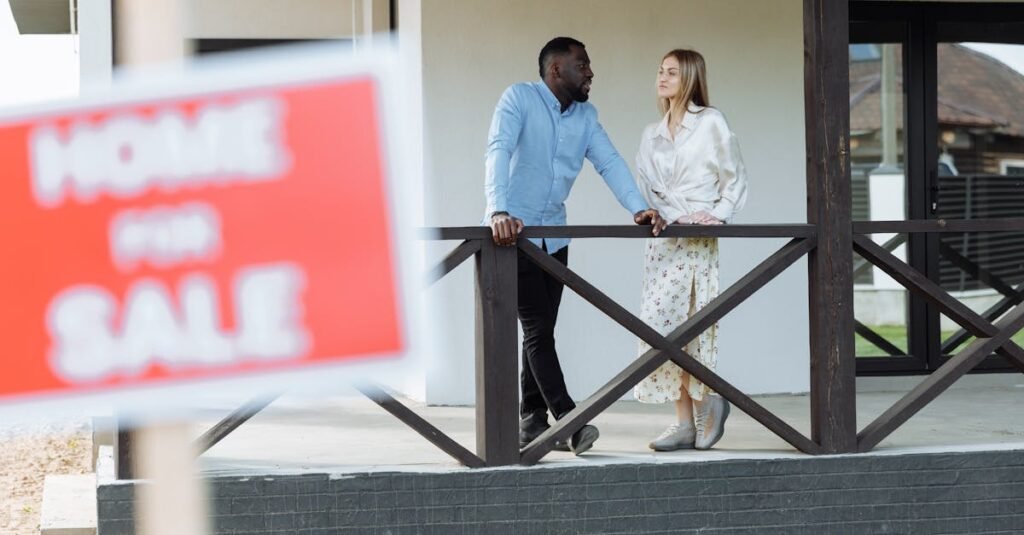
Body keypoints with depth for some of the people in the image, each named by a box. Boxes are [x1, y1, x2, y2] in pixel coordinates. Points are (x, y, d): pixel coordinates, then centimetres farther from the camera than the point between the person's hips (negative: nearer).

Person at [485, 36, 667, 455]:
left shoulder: (586, 116, 8)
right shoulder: (519, 99, -12)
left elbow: (609, 162, -1)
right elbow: (498, 152, -25)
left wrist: (637, 208, -18)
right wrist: (499, 211, -40)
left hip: (553, 235, 7)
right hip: (513, 232, -7)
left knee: (542, 330, 8)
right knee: (537, 330, -9)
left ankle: (532, 422, 13)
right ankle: (569, 421, -15)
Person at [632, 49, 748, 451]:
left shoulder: (710, 123, 2)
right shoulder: (652, 135, 17)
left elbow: (735, 180, 2)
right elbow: (645, 187, 9)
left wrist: (717, 215, -12)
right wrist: (672, 217, -8)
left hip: (699, 240, -6)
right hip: (663, 238, 6)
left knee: (662, 323, -16)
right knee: (675, 329, 3)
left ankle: (706, 400, 1)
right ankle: (686, 422, 5)